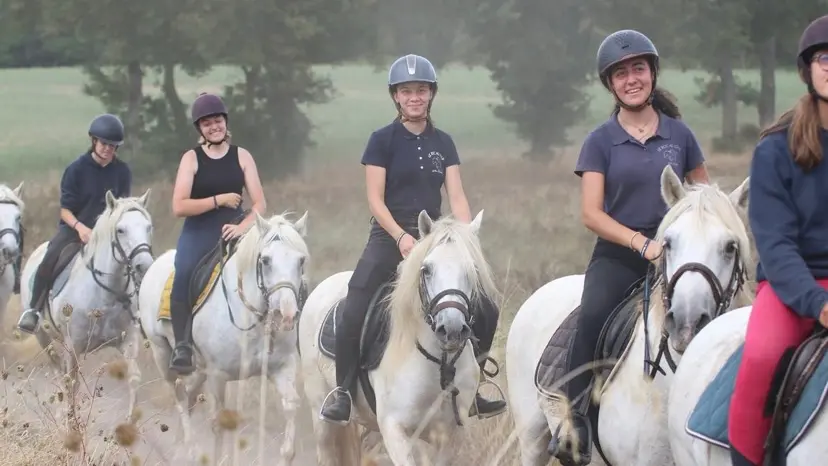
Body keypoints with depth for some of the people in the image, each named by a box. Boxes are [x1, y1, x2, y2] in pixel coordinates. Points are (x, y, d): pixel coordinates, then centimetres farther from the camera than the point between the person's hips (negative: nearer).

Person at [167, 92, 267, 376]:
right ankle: (182, 347, -26)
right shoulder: (192, 158, 3)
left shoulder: (241, 156, 8)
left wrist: (243, 226, -16)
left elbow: (259, 203, 3)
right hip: (198, 234, -2)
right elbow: (179, 207, -6)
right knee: (184, 274, -32)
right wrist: (218, 200, -12)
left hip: (232, 232, 2)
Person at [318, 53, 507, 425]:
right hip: (389, 238, -4)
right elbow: (375, 199, -7)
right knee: (353, 315, -21)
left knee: (485, 311, -3)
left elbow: (457, 197, 3)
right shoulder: (383, 140, -2)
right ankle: (342, 393, -7)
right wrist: (402, 237, -21)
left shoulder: (443, 143, 10)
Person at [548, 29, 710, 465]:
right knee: (592, 318, -26)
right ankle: (575, 426, -23)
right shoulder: (601, 142, 4)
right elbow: (591, 213, -4)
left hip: (673, 251, 2)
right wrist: (643, 243, -16)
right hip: (617, 254, -2)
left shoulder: (679, 134, 9)